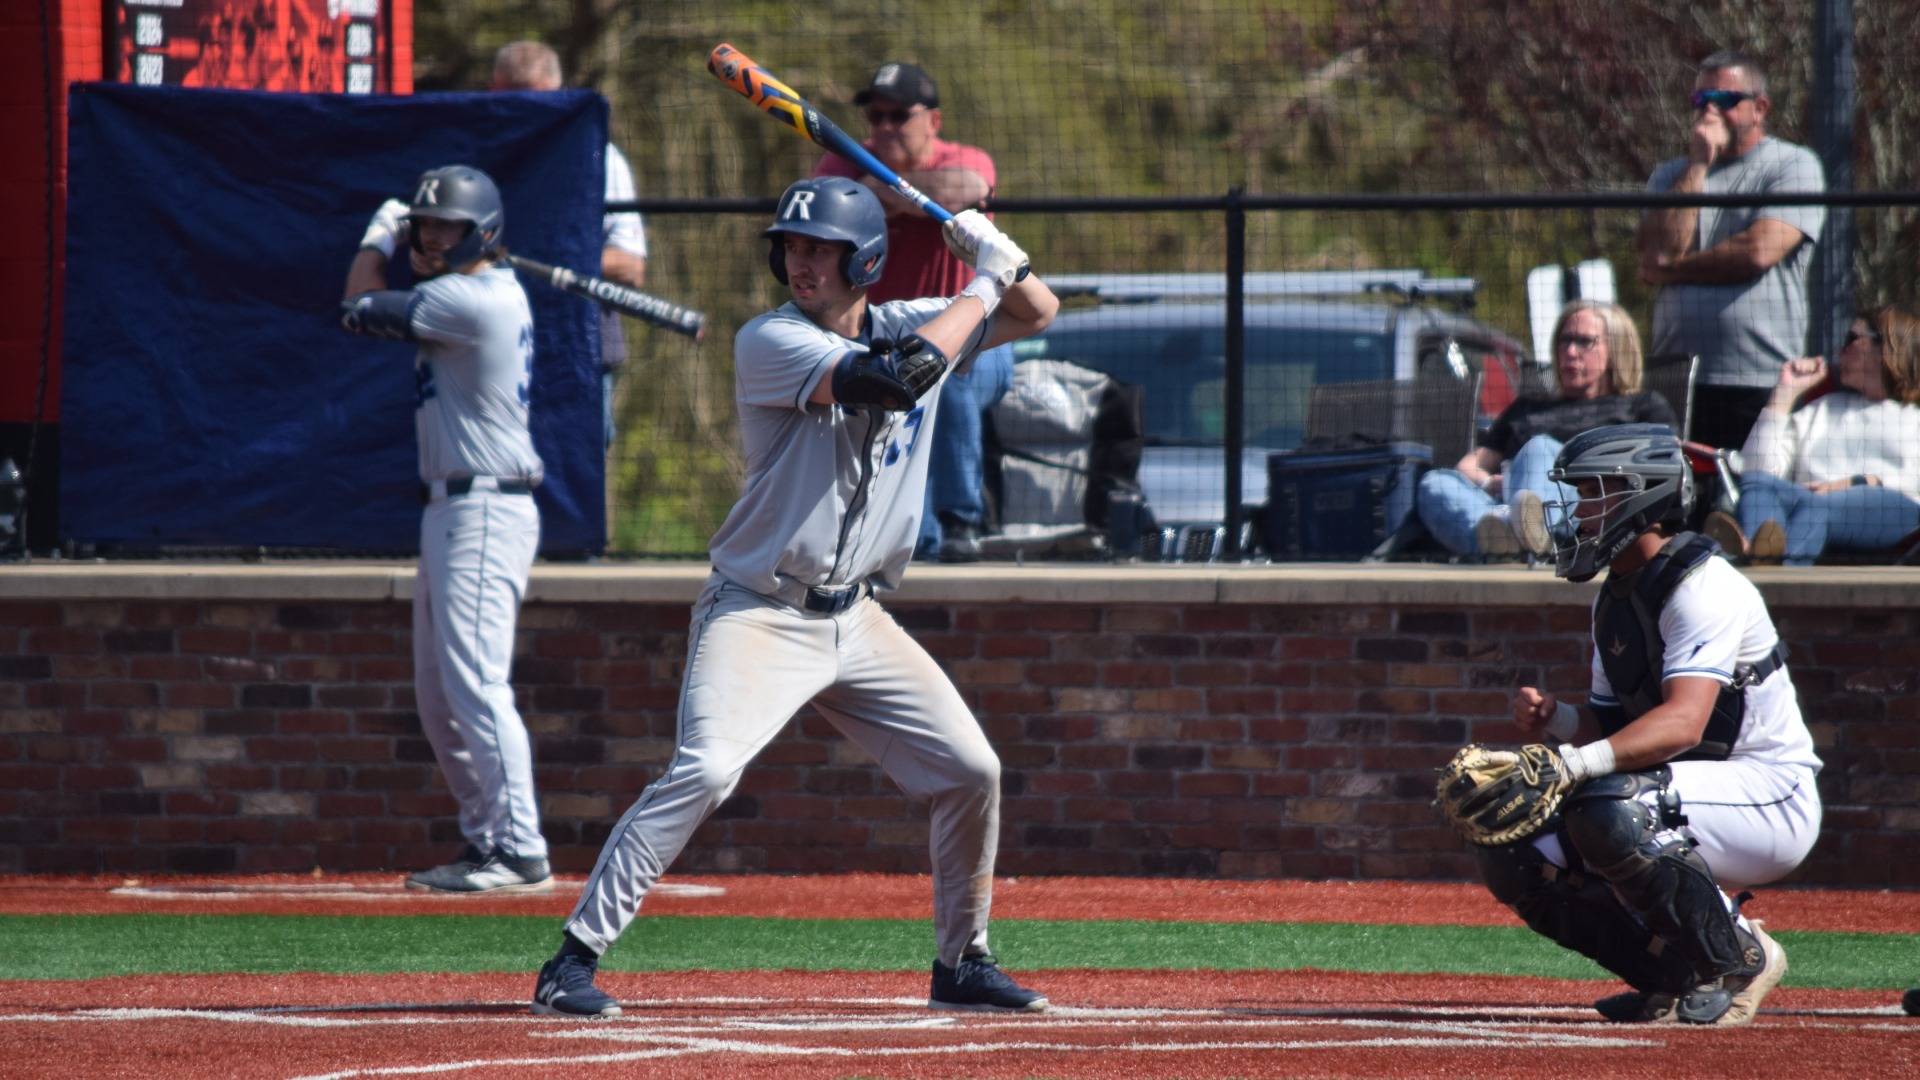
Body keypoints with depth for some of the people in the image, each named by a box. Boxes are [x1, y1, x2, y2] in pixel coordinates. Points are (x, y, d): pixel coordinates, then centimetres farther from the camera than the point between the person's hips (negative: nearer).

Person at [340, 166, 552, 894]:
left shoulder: (474, 302, -16)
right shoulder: (489, 294, 14)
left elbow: (360, 310, -8)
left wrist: (377, 239, 8)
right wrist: (397, 240, 12)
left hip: (484, 512, -11)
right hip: (451, 510, 11)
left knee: (476, 685, -15)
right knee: (438, 698, 14)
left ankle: (522, 853, -17)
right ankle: (486, 841, 19)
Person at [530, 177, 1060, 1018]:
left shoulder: (909, 324, 6)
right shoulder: (769, 342, -14)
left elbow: (1037, 314, 17)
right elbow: (899, 376, -27)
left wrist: (1001, 257, -5)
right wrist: (983, 287, -14)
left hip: (857, 622, 6)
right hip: (759, 616, -6)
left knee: (971, 772, 3)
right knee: (705, 769, -24)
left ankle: (961, 965, 22)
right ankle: (573, 961, -22)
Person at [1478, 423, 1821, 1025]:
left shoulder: (1702, 586, -18)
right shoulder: (1615, 597, 12)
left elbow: (1683, 722, -32)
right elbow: (1615, 726, 14)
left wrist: (1579, 762, -46)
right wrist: (1557, 719, -9)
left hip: (1775, 801, -9)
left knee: (1610, 811, -35)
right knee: (1512, 859, -4)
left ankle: (1737, 963, -15)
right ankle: (1679, 974, 6)